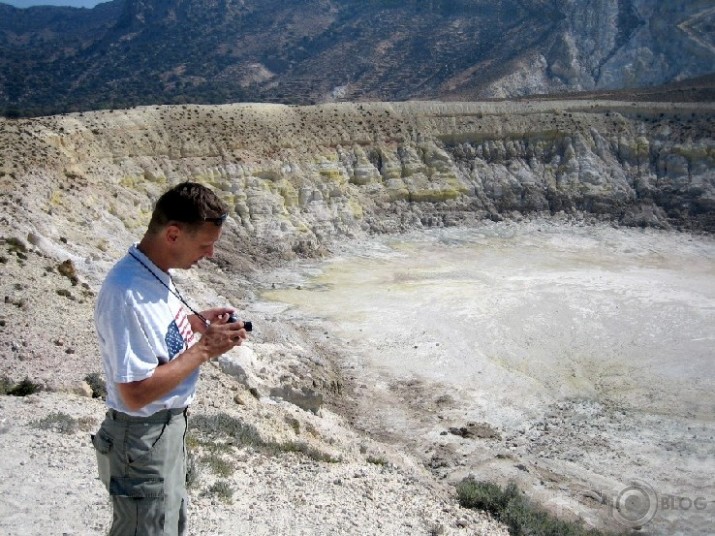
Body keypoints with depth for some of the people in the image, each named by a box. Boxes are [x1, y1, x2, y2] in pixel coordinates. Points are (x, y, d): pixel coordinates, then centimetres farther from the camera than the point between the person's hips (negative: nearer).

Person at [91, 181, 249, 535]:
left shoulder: (154, 271, -2)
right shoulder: (127, 294, -31)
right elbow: (136, 393, -30)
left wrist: (197, 321, -1)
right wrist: (204, 349, -25)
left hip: (170, 425, 9)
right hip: (143, 439, -9)